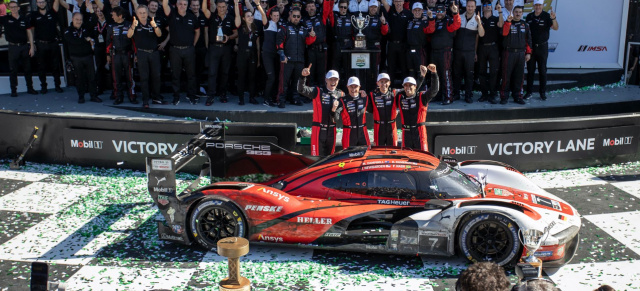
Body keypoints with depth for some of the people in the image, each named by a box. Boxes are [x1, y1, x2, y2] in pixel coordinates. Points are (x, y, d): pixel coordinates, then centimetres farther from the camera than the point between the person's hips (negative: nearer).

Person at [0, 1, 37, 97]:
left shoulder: (25, 19, 5)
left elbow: (29, 33, 6)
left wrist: (32, 47, 0)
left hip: (25, 46, 1)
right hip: (13, 47, -1)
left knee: (27, 69, 7)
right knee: (13, 70, 2)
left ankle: (30, 88, 16)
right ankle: (13, 90, 7)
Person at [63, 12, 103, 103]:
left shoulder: (85, 29, 13)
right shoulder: (68, 31, -4)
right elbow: (74, 41, -21)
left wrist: (91, 41, 1)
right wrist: (86, 40, -12)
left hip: (88, 56, 4)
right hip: (76, 58, -3)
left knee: (92, 76, 1)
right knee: (79, 77, 3)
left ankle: (94, 96, 7)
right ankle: (81, 96, 13)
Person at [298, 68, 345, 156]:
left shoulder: (341, 94, 8)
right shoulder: (317, 91, -1)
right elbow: (301, 90, -14)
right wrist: (303, 76, -29)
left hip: (331, 130, 4)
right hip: (318, 129, -4)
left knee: (330, 155, 12)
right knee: (317, 155, -5)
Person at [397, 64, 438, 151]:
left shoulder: (422, 97, -3)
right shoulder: (400, 98, 7)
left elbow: (434, 89, -12)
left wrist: (434, 73, -24)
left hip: (419, 131, -3)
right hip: (406, 132, 3)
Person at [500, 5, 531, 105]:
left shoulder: (525, 25, 13)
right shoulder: (507, 23, 3)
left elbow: (528, 39, 15)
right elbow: (504, 33, -17)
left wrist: (528, 52, 9)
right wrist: (508, 22, -25)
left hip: (521, 53, 4)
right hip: (509, 52, -3)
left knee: (519, 76, 5)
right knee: (506, 75, -4)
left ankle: (517, 96, 14)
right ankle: (504, 97, 3)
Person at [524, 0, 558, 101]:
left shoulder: (546, 16, -7)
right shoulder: (529, 17, 4)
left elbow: (555, 28, -18)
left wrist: (553, 19, -38)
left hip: (542, 47, -2)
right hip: (530, 46, 3)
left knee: (542, 71, 4)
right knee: (530, 70, 5)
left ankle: (543, 92, 12)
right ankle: (529, 92, 12)